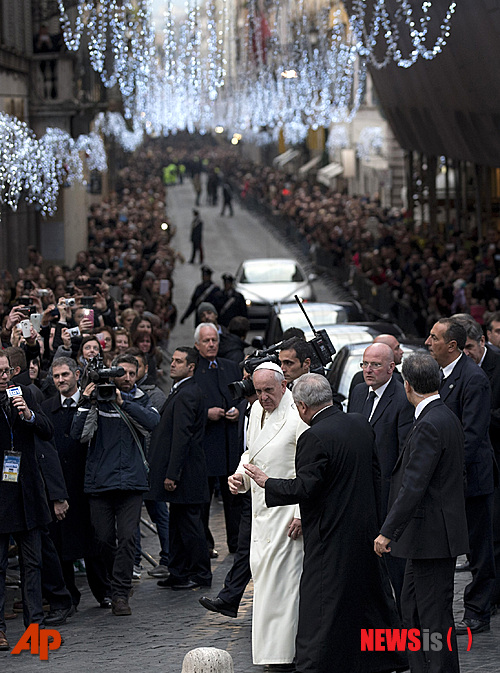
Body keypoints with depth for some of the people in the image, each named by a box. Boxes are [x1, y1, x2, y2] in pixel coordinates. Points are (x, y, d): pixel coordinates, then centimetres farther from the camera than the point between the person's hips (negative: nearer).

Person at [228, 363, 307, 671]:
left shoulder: (297, 417, -16)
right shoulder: (257, 410, 11)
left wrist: (302, 514, -22)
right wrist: (241, 475, 7)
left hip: (287, 513, -9)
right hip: (261, 511, 9)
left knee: (280, 580, -8)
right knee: (261, 572, 10)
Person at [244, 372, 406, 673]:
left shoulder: (315, 437, -20)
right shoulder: (361, 424, 4)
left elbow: (304, 488, -22)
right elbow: (375, 474, 12)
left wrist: (266, 481, -8)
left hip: (330, 536, -8)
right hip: (365, 529, 8)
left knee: (319, 606, -1)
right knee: (371, 593, 19)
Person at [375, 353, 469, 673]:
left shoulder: (430, 425, -20)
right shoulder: (447, 416, 11)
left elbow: (413, 486, -25)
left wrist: (387, 532, -23)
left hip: (432, 535, -10)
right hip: (429, 536, 10)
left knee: (435, 616, -4)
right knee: (412, 607, 17)